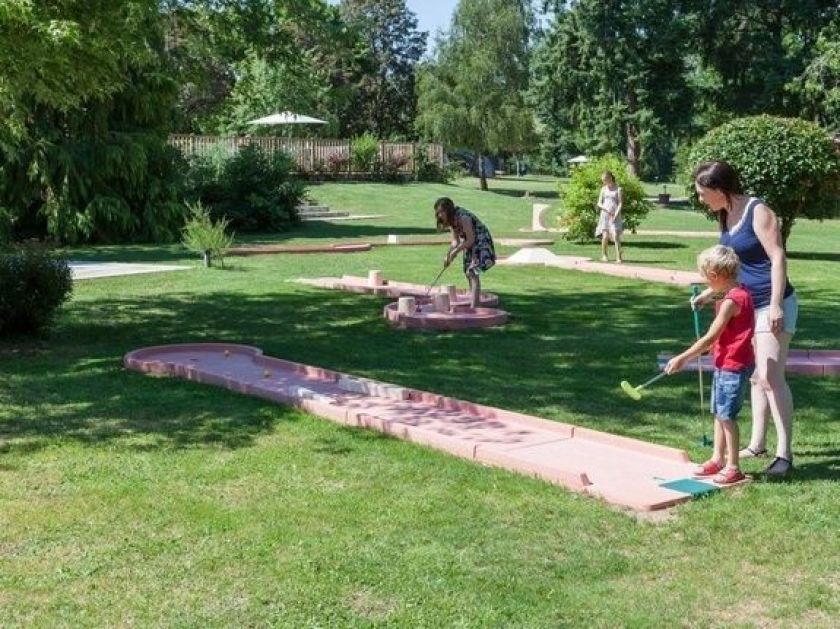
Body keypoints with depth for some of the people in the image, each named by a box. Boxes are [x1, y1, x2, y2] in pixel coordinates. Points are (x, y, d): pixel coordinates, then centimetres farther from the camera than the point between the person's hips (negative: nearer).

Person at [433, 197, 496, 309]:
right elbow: (455, 240, 2)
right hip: (470, 245, 9)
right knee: (468, 274, 10)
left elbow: (470, 240, -27)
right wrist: (448, 255, -11)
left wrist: (456, 251, -23)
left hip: (480, 242, -9)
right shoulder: (451, 220, -2)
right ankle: (473, 305, 18)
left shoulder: (463, 218, -28)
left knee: (473, 273, -17)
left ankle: (474, 307, -20)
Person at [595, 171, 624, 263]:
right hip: (605, 215, 2)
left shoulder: (618, 189, 1)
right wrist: (606, 210, -10)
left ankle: (618, 257, -12)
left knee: (616, 236, -11)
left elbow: (620, 203, -3)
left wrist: (616, 214, -16)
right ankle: (604, 255, 11)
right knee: (605, 236, -5)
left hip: (615, 215, -2)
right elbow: (599, 203, 8)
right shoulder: (604, 189, 10)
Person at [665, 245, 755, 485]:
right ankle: (718, 459, 26)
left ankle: (733, 467, 5)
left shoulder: (731, 301, -21)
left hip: (733, 366, -10)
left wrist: (682, 358, -14)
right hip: (725, 364, 10)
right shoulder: (738, 293, 9)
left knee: (726, 415, -4)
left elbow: (710, 338, -19)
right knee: (718, 413, 16)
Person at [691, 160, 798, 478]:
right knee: (755, 376, 13)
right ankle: (757, 444, 22)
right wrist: (707, 293, 25)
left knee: (771, 377, -13)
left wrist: (776, 305, -24)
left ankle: (784, 453, -9)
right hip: (748, 305, 9)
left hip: (772, 305, -9)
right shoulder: (726, 216, 10)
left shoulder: (758, 212, -14)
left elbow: (778, 258, -19)